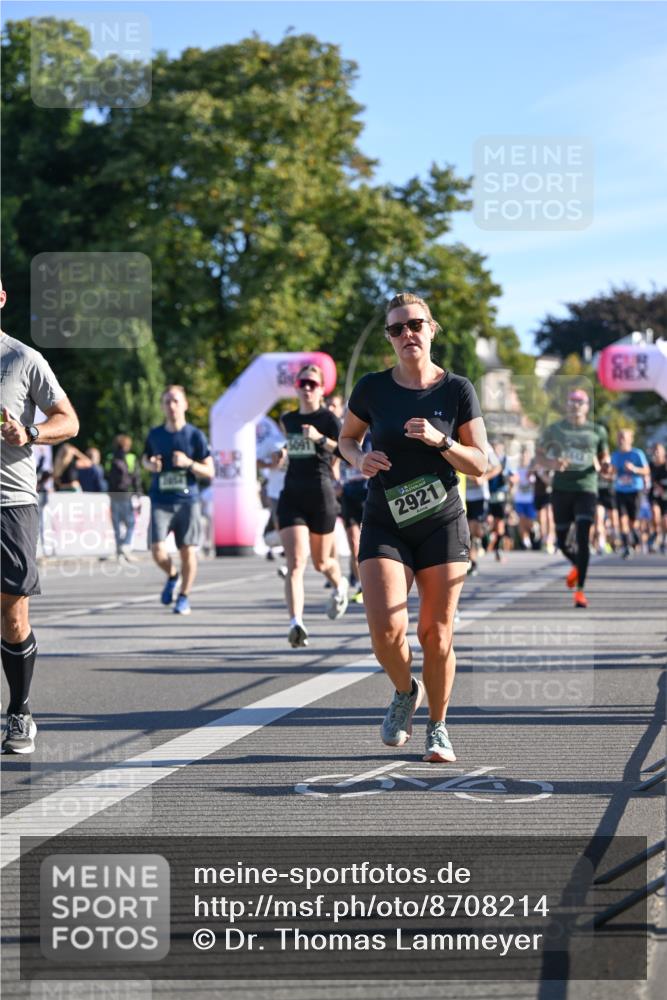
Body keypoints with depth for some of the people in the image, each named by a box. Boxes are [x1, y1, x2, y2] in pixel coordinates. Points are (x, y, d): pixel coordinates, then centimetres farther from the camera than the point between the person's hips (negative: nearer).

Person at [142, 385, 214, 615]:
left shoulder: (195, 436, -1)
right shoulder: (155, 434, 6)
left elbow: (209, 472, 0)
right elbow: (145, 458, 24)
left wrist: (189, 463, -18)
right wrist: (150, 465, 0)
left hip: (188, 501, -1)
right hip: (161, 502, 1)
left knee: (188, 551, -1)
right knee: (158, 550, -11)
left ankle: (184, 597, 17)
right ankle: (172, 575, 21)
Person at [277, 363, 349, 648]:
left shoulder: (328, 419, -4)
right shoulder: (287, 420, 12)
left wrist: (321, 439, -27)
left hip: (321, 496, -3)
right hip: (291, 496, 3)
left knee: (321, 563, 12)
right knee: (295, 563, -14)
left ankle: (339, 585, 48)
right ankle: (296, 624, -25)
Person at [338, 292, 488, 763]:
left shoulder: (457, 390, -2)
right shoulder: (372, 388, 0)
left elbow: (481, 463, -2)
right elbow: (347, 438, 16)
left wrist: (439, 440, -19)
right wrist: (359, 460, -7)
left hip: (443, 525, 0)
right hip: (385, 526, 0)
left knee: (436, 634, 1)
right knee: (387, 629, -16)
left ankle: (438, 727, 22)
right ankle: (406, 692, 16)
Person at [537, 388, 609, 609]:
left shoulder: (597, 431, 7)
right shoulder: (555, 429, 6)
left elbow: (604, 456, 18)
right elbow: (540, 454, 10)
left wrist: (604, 464, -6)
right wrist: (552, 464, -11)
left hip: (586, 488, -2)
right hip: (562, 488, 2)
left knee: (583, 538, -14)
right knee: (561, 541, 7)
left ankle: (580, 590, -12)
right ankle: (577, 565, 42)